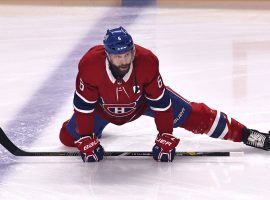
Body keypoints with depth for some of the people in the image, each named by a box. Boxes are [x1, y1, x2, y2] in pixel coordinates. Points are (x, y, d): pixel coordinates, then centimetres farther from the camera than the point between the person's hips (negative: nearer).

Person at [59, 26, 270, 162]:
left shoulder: (146, 61, -37)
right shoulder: (90, 65, -38)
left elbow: (160, 103, -26)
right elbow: (83, 105, -26)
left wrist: (165, 139, -25)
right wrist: (87, 141, -25)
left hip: (143, 100, -1)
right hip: (103, 106, 1)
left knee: (191, 115, -8)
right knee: (69, 137, -1)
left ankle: (245, 134, 1)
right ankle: (96, 128, 36)